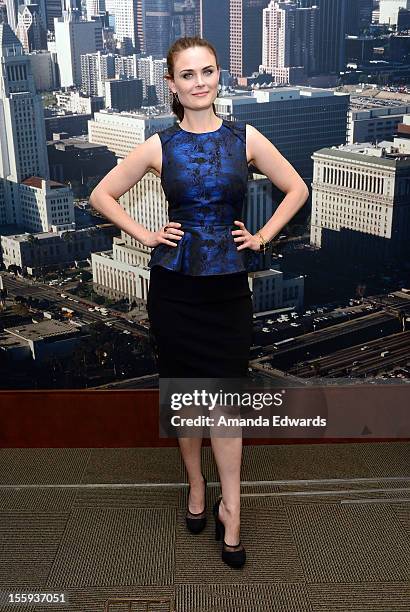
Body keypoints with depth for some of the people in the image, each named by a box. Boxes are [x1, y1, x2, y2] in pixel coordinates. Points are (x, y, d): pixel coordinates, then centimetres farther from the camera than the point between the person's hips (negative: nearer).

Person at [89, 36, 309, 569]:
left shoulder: (245, 138, 0)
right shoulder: (160, 146, -1)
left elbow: (297, 190, 10)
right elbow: (102, 195, 7)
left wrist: (263, 236, 1)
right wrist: (145, 235, -2)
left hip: (228, 285, 0)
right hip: (174, 285, 0)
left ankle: (230, 507, 13)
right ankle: (196, 485, 31)